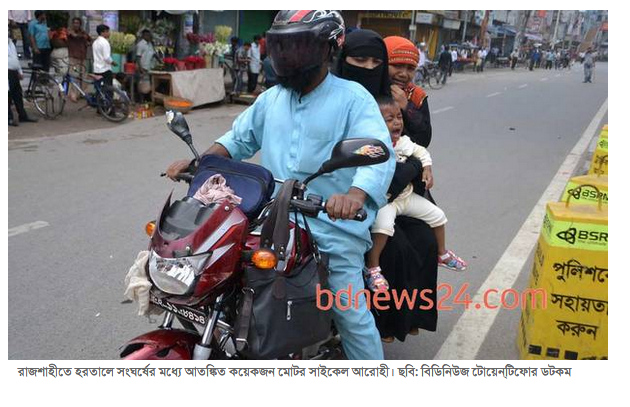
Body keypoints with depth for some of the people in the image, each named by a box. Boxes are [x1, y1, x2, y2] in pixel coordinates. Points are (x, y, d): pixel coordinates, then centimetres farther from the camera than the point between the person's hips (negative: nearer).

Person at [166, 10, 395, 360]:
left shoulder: (353, 98, -8)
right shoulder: (271, 99, 14)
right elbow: (239, 139, 23)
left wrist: (355, 194, -42)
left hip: (334, 224, -5)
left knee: (352, 314, -2)